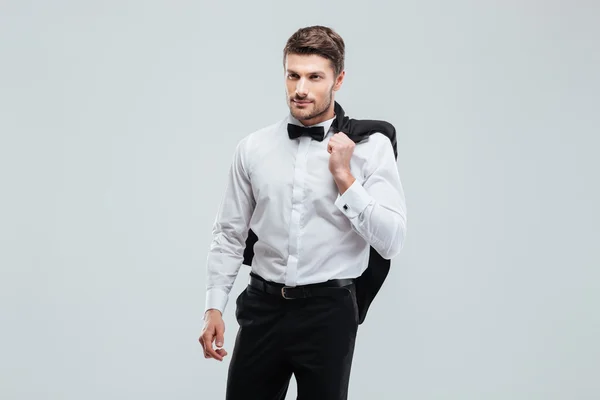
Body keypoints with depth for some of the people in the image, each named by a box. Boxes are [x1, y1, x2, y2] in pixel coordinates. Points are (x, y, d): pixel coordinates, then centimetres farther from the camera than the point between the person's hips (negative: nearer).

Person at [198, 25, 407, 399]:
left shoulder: (371, 147, -5)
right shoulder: (252, 148, 2)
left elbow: (392, 242, -11)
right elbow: (229, 235, 8)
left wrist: (345, 178, -16)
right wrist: (214, 307, 3)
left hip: (329, 311, -2)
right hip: (263, 307, 2)